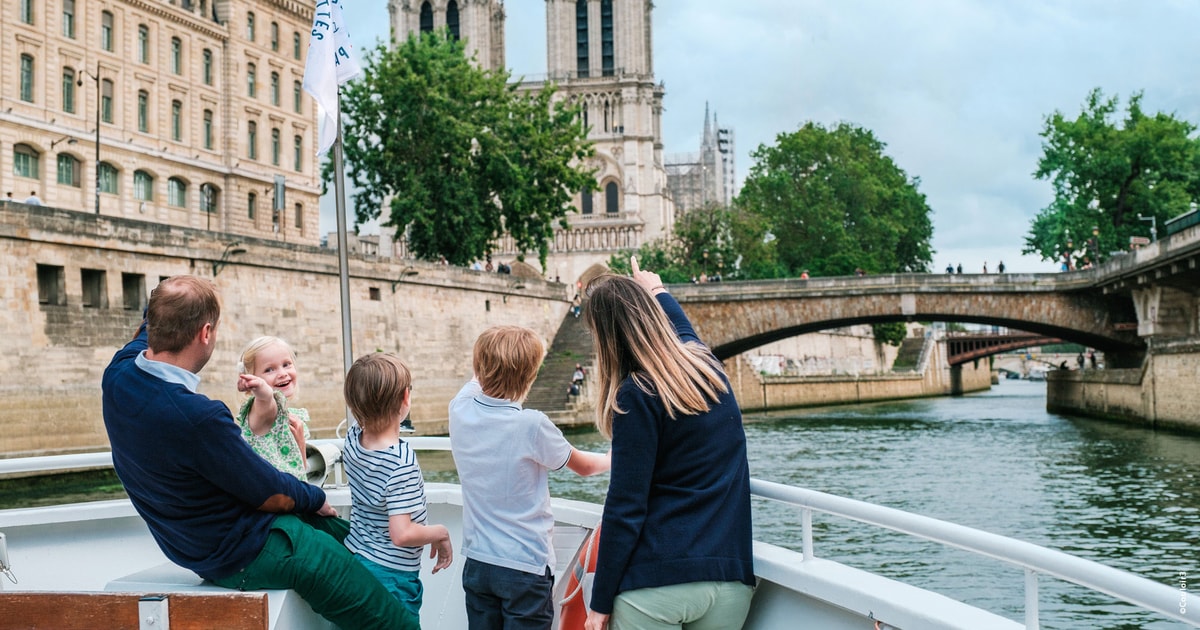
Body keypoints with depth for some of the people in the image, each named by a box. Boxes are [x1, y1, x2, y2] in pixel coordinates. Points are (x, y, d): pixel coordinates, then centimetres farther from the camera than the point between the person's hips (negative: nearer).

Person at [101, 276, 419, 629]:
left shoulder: (117, 375, -9)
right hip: (244, 558, -10)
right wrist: (317, 498, 1)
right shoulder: (198, 417, -33)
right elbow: (273, 495, -18)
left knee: (342, 532, 26)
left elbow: (148, 331, 18)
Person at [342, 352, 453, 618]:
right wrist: (441, 533, -14)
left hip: (354, 561, 8)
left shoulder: (352, 440, -5)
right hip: (392, 576, -7)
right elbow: (402, 534, -29)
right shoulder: (402, 461, -26)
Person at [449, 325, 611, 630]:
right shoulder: (532, 426, -21)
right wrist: (611, 460, 17)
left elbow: (475, 382, 20)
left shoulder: (460, 411, -8)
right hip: (525, 567, -5)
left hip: (477, 563, 5)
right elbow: (584, 466, -1)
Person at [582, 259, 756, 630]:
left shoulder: (638, 395, -12)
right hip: (730, 579, 7)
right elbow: (681, 325, 34)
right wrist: (657, 290, 53)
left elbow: (625, 507, -13)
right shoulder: (706, 364, 7)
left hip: (657, 583, -7)